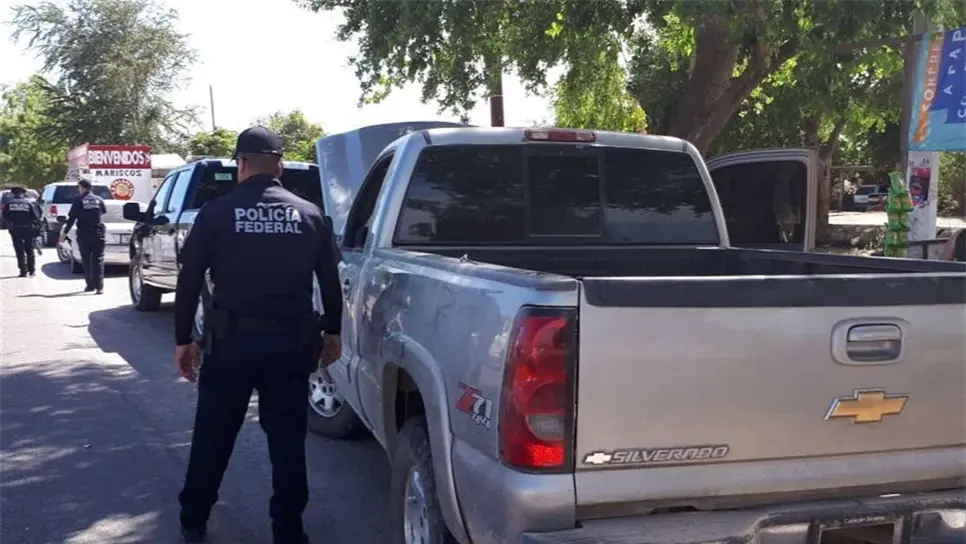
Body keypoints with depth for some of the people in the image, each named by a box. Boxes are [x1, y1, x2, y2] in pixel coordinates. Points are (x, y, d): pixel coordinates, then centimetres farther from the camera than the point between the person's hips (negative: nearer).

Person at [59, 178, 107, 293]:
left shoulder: (78, 200, -5)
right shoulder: (99, 200, 3)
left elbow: (71, 219, -6)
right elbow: (104, 213, 16)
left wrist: (65, 233, 0)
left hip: (83, 234, -1)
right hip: (98, 233, 1)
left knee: (86, 260, 10)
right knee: (98, 260, 1)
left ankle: (90, 285, 10)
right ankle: (99, 286, -8)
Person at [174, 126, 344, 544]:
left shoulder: (216, 212, -4)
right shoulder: (310, 215, 2)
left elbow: (189, 280, -2)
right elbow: (330, 280, 7)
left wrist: (182, 339, 6)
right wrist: (332, 332, 19)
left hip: (231, 339, -1)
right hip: (291, 341, 1)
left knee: (213, 435, 14)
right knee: (288, 438, 10)